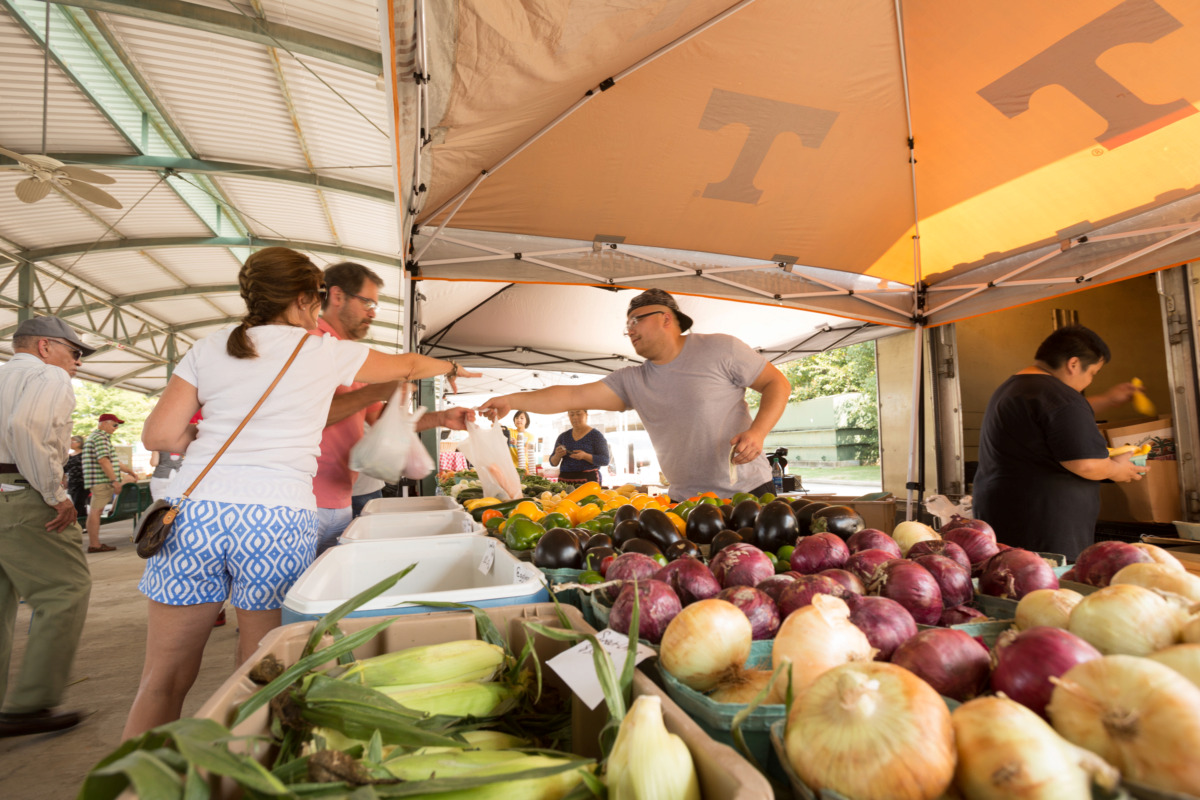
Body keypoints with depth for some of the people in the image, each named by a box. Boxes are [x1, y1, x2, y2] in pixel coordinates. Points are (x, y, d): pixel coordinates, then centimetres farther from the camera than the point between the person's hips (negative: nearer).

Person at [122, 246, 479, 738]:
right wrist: (450, 368, 38)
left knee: (164, 676, 14)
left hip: (197, 510, 3)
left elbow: (159, 434, 5)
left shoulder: (208, 349, 11)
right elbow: (407, 366, 20)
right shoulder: (326, 352, 4)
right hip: (278, 519, -3)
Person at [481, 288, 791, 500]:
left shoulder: (719, 349, -3)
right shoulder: (632, 381, 6)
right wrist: (512, 400, -6)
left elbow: (777, 383, 0)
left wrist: (757, 431, -16)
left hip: (748, 491, -3)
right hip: (685, 501, 3)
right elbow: (573, 396, 2)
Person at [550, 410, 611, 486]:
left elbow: (605, 460, -7)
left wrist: (585, 456, -20)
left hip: (589, 479, -3)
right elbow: (553, 463, 13)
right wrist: (557, 456, -10)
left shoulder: (596, 435, 1)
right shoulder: (563, 436, 12)